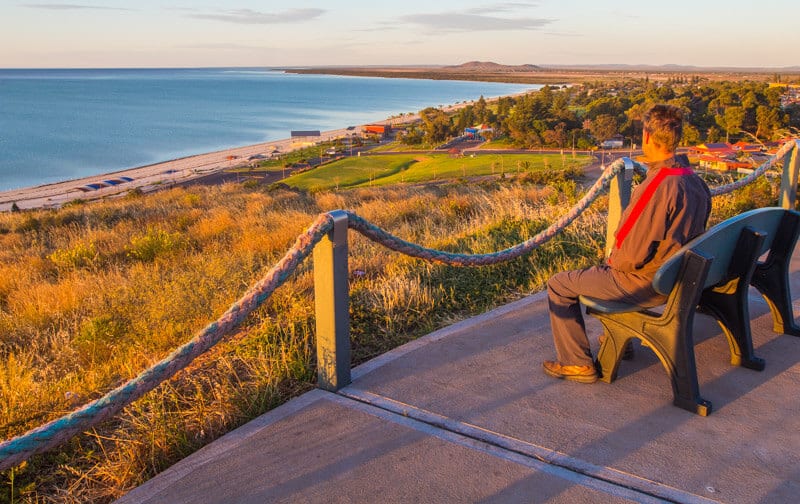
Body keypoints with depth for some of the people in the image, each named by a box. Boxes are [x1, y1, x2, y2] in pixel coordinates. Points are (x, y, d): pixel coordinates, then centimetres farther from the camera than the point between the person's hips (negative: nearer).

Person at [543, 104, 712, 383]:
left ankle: (578, 364, 8)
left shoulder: (659, 185, -28)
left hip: (645, 284, -9)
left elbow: (633, 253, -27)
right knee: (598, 271, 33)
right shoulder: (695, 181, 1)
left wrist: (613, 261, -4)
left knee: (559, 285, 2)